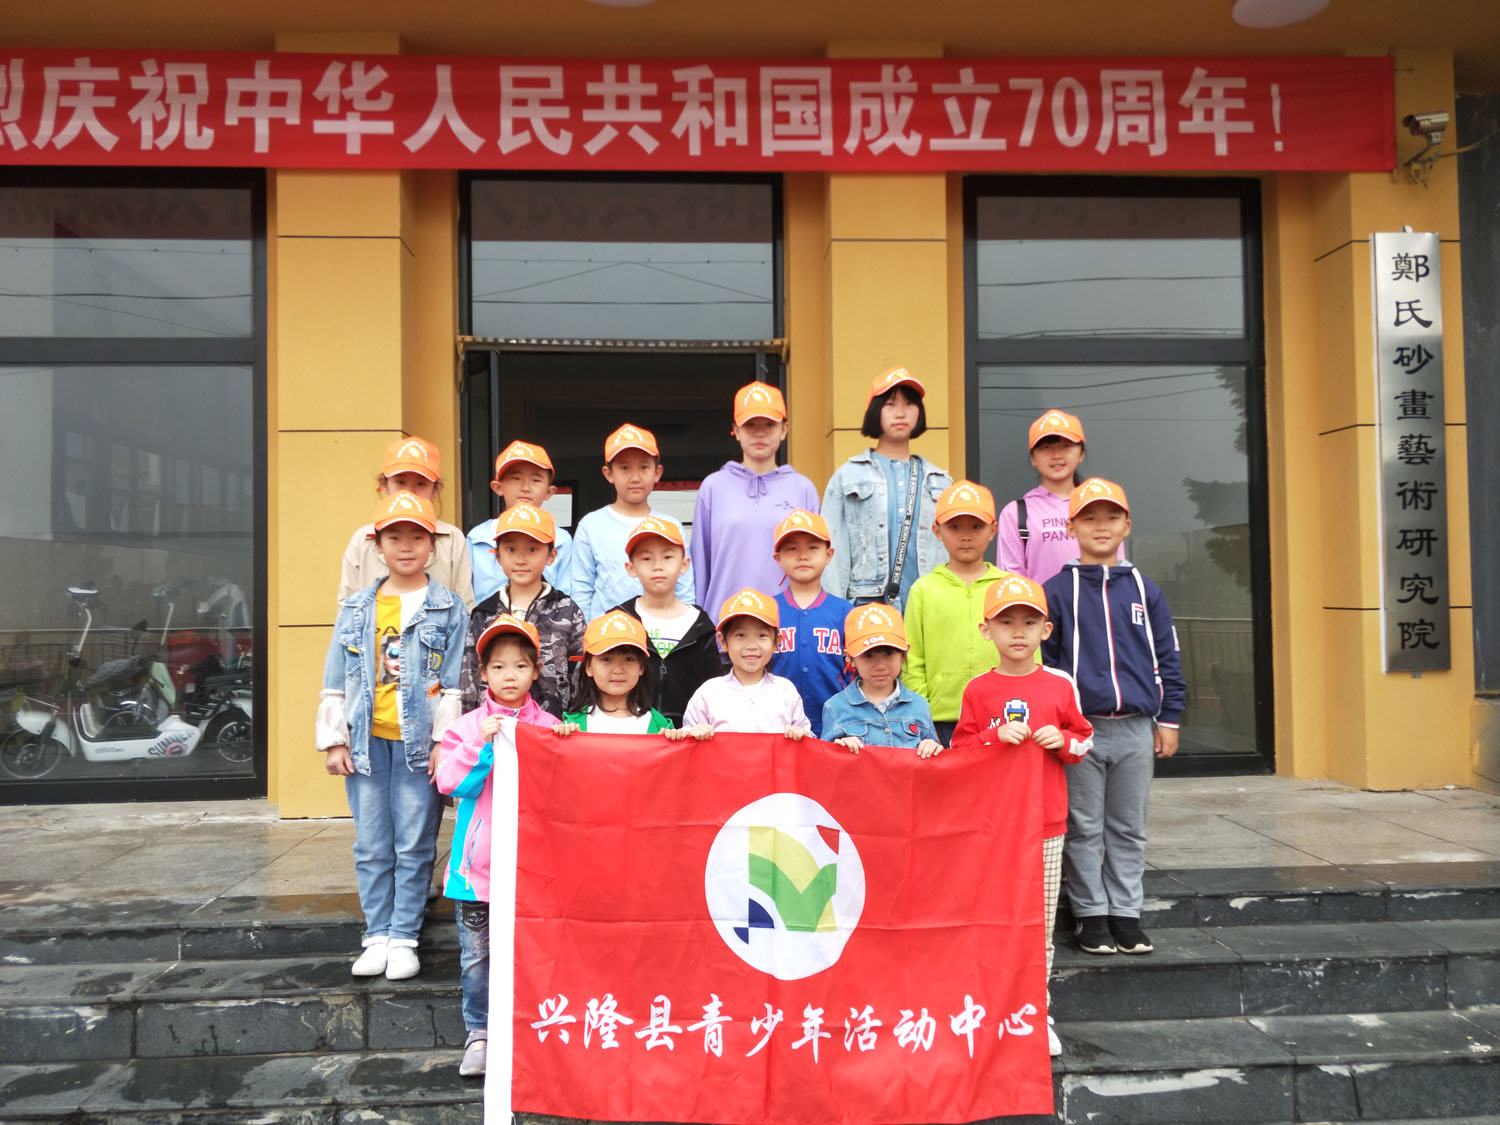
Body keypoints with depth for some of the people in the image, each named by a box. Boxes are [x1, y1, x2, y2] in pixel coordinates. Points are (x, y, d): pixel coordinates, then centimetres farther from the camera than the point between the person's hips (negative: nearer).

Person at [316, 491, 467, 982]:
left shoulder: (448, 609, 0)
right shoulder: (356, 609, 9)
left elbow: (454, 683, -3)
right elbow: (335, 683, 10)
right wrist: (333, 741, 5)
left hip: (419, 743, -3)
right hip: (367, 743, 3)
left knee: (414, 846, 3)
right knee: (371, 847, 10)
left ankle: (403, 938, 14)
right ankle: (377, 936, 20)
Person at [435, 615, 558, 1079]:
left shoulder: (549, 728, 2)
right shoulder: (467, 726, 2)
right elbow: (451, 783, -8)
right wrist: (482, 744, -17)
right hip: (476, 862, 0)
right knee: (476, 954, 8)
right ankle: (478, 1033, 22)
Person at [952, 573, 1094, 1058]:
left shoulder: (1061, 685, 3)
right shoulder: (978, 689, -1)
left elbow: (1084, 740, 11)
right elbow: (960, 749, -1)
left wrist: (1063, 741, -10)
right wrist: (997, 736, -17)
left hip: (1046, 823, 2)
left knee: (1041, 919, 9)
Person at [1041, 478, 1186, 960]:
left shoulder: (1144, 590, 8)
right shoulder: (1056, 590, -1)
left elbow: (1166, 658, 10)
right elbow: (1042, 660, -2)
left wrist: (1169, 718, 6)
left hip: (1136, 728, 3)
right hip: (1079, 727, -3)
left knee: (1128, 828, 11)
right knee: (1084, 828, 6)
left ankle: (1126, 914, 21)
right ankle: (1091, 915, 16)